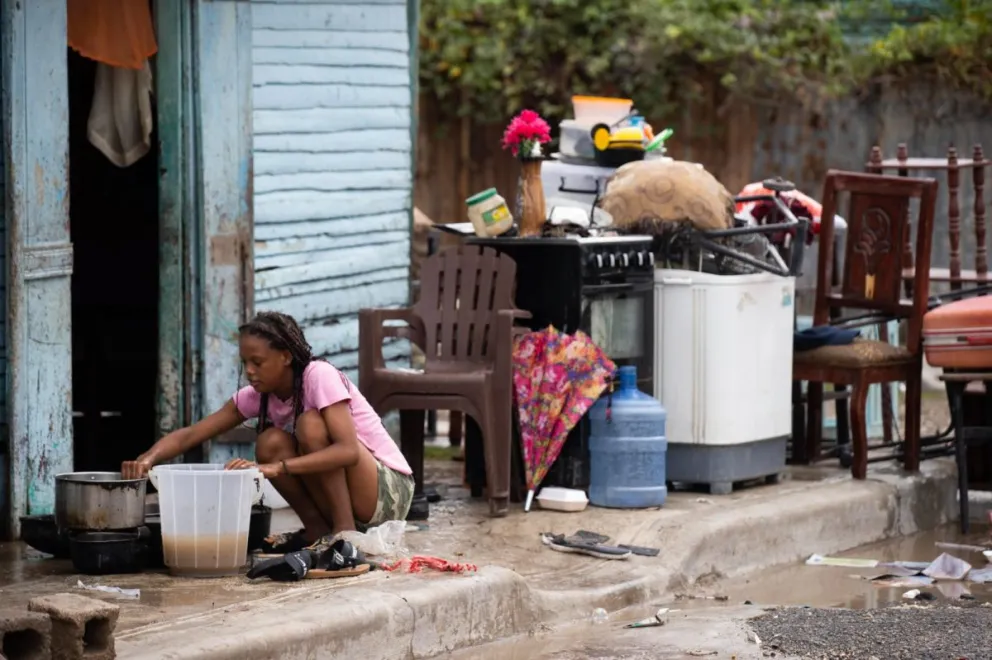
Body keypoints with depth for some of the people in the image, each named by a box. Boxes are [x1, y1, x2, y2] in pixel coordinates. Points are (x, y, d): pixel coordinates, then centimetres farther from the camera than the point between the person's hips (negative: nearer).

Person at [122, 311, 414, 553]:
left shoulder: (319, 376, -21)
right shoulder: (257, 396, -2)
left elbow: (348, 450, -34)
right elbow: (190, 435, -7)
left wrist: (276, 468, -42)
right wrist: (148, 458, -28)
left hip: (391, 491, -6)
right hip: (338, 499, 6)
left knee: (310, 424, -27)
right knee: (270, 442, -15)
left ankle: (345, 530, -20)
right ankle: (317, 529, -5)